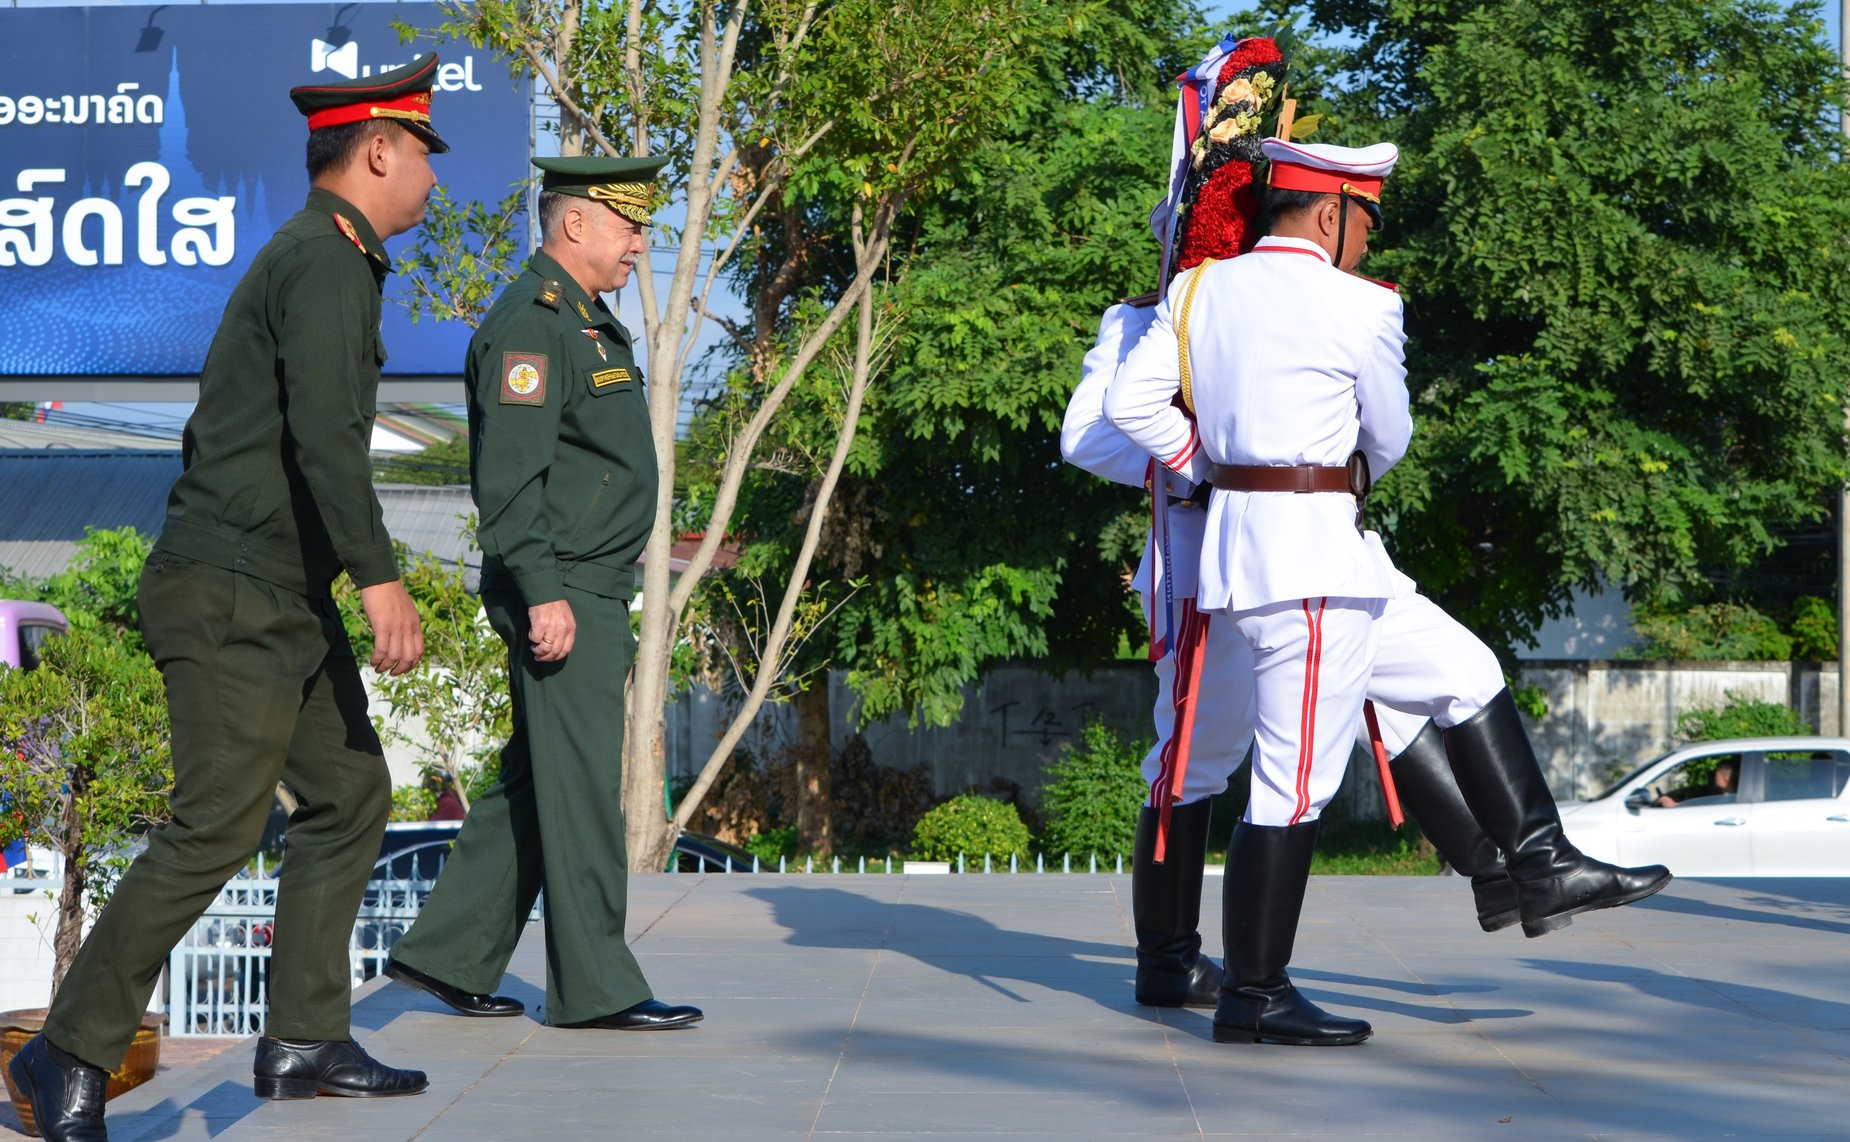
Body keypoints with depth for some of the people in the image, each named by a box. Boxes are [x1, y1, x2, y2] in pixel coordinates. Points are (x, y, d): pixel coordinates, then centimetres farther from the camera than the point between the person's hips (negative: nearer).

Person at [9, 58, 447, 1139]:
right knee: (219, 827, -12)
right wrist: (382, 577, -34)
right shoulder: (326, 261, -15)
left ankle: (306, 1039, 14)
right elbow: (325, 433, -30)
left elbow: (215, 427, 25)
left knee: (350, 796, 10)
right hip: (232, 599, -11)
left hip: (290, 603, 11)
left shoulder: (323, 261, 17)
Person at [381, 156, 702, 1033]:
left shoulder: (587, 324, 20)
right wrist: (544, 594, -26)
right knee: (579, 786, -6)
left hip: (591, 594, 10)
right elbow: (510, 476, -21)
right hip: (560, 596, -10)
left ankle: (445, 955, 19)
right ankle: (595, 987, 0)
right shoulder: (530, 323, -14)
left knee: (532, 785, 13)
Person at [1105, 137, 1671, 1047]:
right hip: (1313, 558, -9)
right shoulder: (1357, 307, -10)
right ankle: (1252, 997, 2)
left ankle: (1544, 869, 18)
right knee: (1296, 782, -4)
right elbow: (1387, 440, 3)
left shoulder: (1201, 290, 9)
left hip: (1240, 528, 9)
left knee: (1465, 673, 17)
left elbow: (1133, 403, 7)